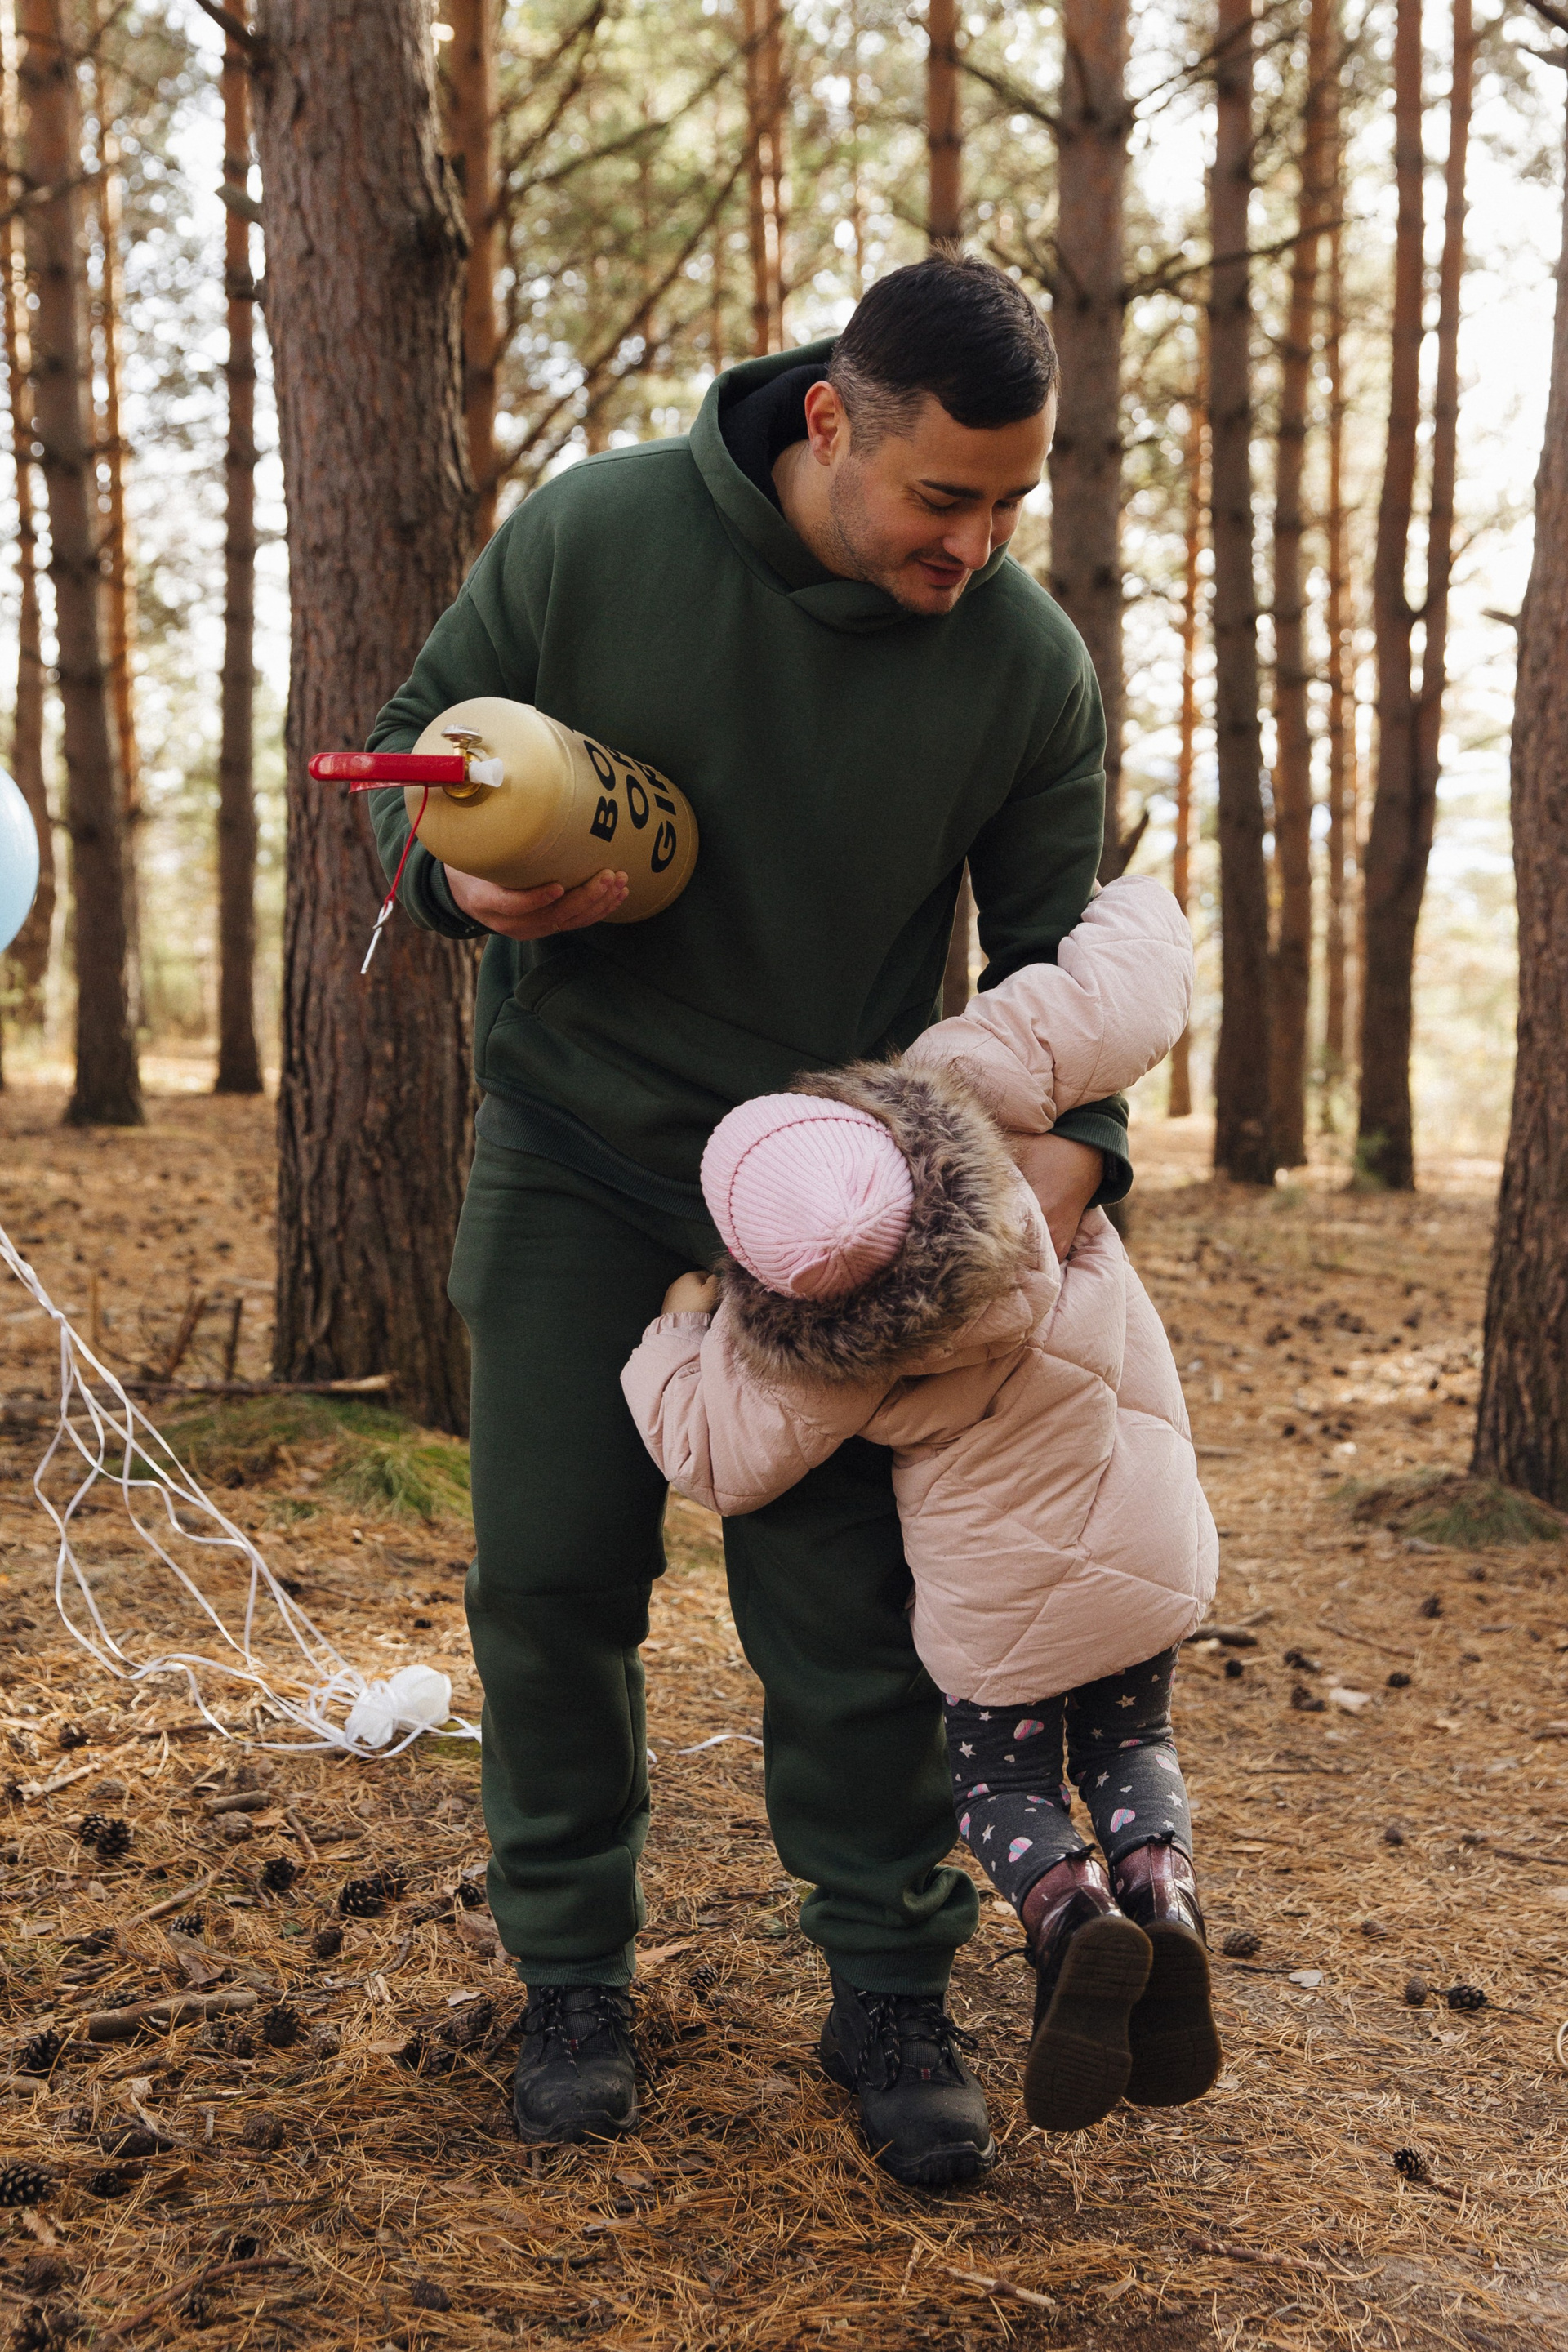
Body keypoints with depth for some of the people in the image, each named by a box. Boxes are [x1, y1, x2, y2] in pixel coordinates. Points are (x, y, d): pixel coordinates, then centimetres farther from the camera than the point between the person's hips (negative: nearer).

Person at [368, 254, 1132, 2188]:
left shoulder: (1028, 666, -11)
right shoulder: (591, 537, -15)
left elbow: (1054, 944, -1)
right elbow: (419, 738, -1)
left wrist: (1068, 1142, -19)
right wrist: (463, 877, -23)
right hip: (574, 1157, 0)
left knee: (848, 1609, 1)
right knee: (551, 1577, 3)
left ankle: (894, 1995, 18)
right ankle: (574, 1973, 22)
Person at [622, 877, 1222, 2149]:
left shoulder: (797, 1354, -27)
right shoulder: (966, 1081, -27)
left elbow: (720, 1459, -11)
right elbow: (1132, 991, -18)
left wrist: (676, 1325, 4)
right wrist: (1135, 908, 3)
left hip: (1002, 1581, -4)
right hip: (1154, 1529, 4)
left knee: (1003, 1776, 21)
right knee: (1129, 1738, 25)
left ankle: (1071, 1912, -10)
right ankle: (1164, 1894, -6)